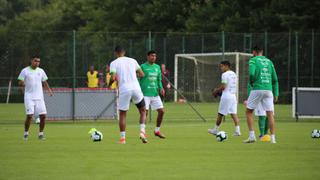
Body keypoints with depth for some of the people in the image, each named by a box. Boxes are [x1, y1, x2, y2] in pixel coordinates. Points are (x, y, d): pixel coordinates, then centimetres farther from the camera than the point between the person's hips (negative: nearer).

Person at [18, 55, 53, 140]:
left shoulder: (41, 71, 11)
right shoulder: (25, 71, -1)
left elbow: (44, 82, 19)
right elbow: (20, 82, -2)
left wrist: (49, 90, 2)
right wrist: (22, 84, -26)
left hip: (39, 97, 4)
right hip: (29, 97, -4)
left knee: (43, 115, -4)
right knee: (29, 115, -14)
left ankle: (41, 133, 10)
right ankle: (26, 133, 3)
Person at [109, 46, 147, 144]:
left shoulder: (114, 63, 4)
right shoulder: (132, 60, 13)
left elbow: (113, 78, -9)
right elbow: (142, 74, 14)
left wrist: (109, 84, 12)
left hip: (124, 89, -2)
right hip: (136, 87, 2)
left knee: (122, 114, 10)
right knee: (143, 111, 16)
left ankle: (122, 138, 5)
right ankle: (142, 131, -4)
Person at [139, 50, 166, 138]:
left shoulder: (157, 67, 14)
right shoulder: (143, 67, -3)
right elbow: (138, 80, -3)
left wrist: (161, 88, 2)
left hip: (155, 94, 6)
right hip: (145, 94, -6)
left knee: (161, 111, 2)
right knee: (145, 112, -11)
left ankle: (157, 131, 19)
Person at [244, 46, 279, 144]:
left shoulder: (253, 60, 2)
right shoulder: (269, 61, 16)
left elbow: (251, 73, -15)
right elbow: (275, 79, 14)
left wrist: (251, 82, 5)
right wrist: (276, 94, 16)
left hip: (257, 89, -4)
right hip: (268, 89, 4)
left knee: (249, 112, 9)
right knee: (270, 114, 3)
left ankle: (252, 136, 0)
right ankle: (273, 138, -4)